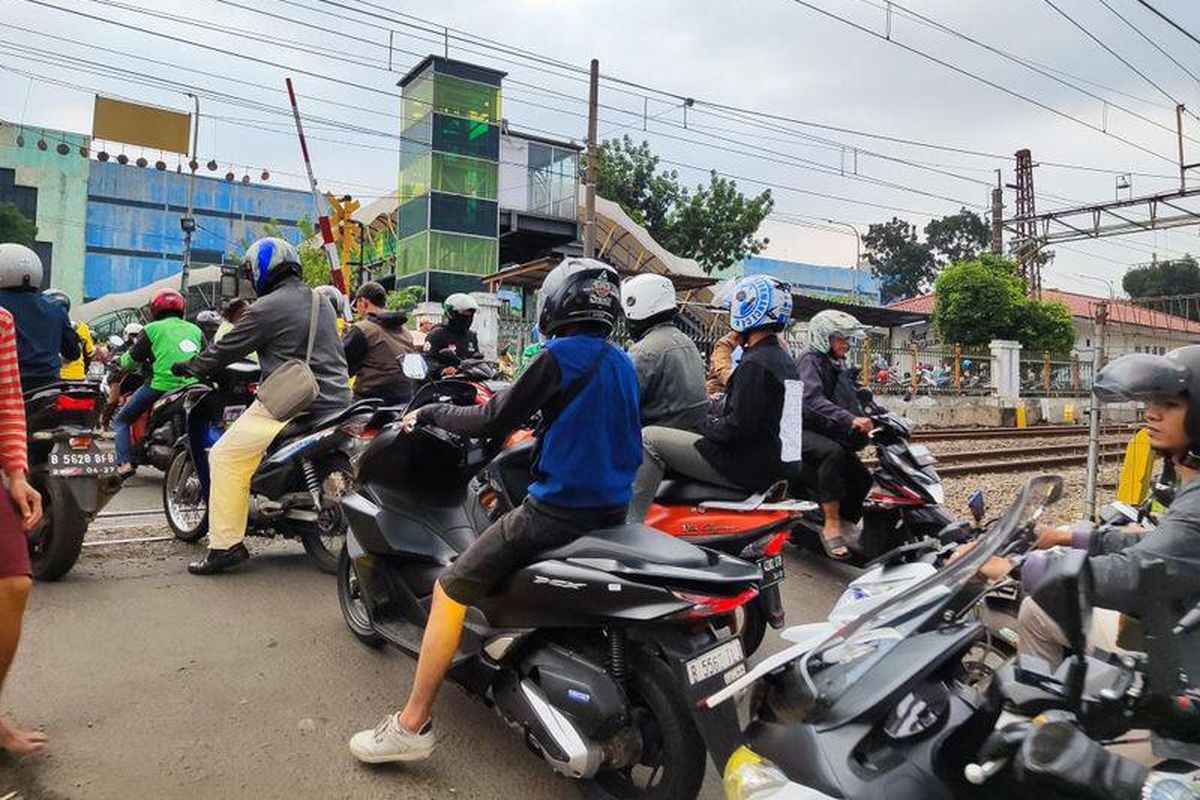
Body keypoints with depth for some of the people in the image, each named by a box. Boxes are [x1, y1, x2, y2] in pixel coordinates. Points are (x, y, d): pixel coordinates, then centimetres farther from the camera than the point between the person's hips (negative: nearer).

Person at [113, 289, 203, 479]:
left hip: (161, 386, -4)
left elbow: (129, 362, 6)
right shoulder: (195, 330, 17)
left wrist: (124, 357, 28)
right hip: (193, 387, 4)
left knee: (121, 420, 14)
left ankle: (125, 462, -1)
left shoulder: (152, 329, 5)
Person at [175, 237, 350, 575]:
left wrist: (191, 366, 19)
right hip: (336, 402, 8)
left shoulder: (267, 307, -6)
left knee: (225, 457, -1)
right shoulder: (323, 302, 17)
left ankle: (225, 544, -5)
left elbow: (228, 348, 0)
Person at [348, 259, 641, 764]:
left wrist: (430, 412, 4)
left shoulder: (561, 355, -12)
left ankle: (412, 725, 5)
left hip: (558, 508, -8)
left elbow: (493, 422, -10)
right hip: (613, 508, 8)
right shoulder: (623, 364, 10)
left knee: (450, 588, 1)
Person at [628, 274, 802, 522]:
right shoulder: (783, 359, 12)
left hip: (748, 467, -10)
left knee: (648, 439, -9)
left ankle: (629, 522, -9)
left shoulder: (755, 364, -18)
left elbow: (738, 427, -24)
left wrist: (707, 424, -6)